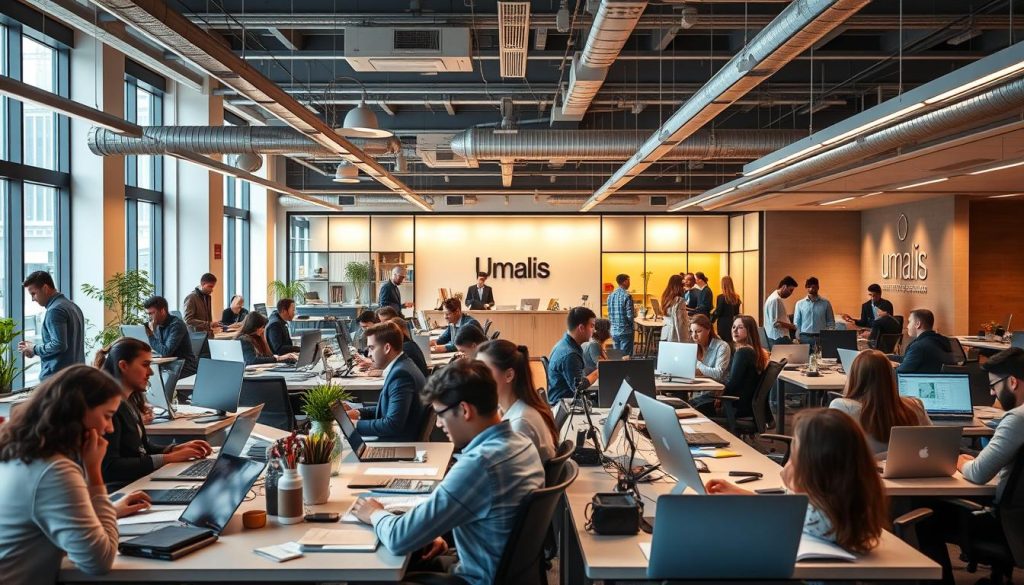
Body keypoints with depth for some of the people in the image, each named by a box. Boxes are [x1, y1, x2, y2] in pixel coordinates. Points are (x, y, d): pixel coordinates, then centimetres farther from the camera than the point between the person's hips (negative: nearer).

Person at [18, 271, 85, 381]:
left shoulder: (55, 310, -13)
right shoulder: (72, 306, 15)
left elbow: (59, 345, -21)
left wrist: (35, 349, -5)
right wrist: (35, 347, 16)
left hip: (55, 377, -9)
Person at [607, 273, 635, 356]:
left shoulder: (611, 295, 6)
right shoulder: (627, 296, -14)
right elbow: (630, 316, -17)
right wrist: (635, 313, 3)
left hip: (614, 331, 6)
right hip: (625, 331, -6)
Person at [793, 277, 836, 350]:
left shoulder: (825, 303, 4)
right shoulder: (800, 303, 6)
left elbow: (831, 322, 7)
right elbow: (796, 323, 8)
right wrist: (798, 338, -1)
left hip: (821, 338, 0)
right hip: (805, 338, 1)